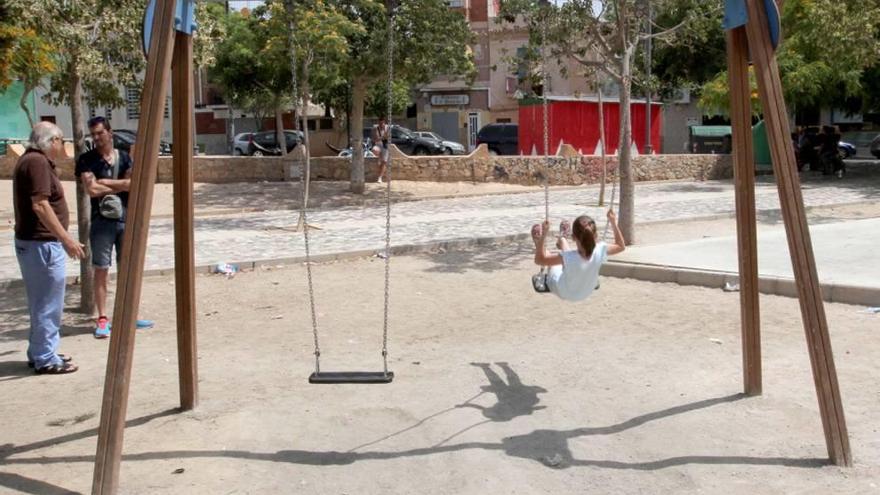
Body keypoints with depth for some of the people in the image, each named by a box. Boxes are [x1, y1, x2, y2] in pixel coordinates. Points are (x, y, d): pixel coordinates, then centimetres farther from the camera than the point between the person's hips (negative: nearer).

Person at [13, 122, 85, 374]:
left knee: (42, 302, 18)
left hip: (34, 242, 11)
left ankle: (40, 353, 28)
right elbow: (40, 205, -25)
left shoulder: (33, 160, 15)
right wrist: (66, 239, -26)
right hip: (41, 244, -11)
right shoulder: (37, 162, -16)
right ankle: (45, 359, 5)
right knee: (48, 304, -3)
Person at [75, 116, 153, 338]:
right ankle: (102, 319, 2)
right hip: (102, 222, -3)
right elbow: (91, 190, -14)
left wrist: (103, 182, -11)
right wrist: (120, 185, -6)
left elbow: (133, 183, -7)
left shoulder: (125, 157, 9)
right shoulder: (86, 160, -1)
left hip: (126, 220, 4)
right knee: (101, 270, -2)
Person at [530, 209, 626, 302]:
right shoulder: (600, 251, -36)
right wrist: (614, 223, -15)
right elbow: (621, 246, -14)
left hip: (562, 292, -4)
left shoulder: (567, 257, -45)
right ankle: (562, 238, 59)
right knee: (562, 240, 23)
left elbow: (539, 260, -31)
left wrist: (543, 235, -33)